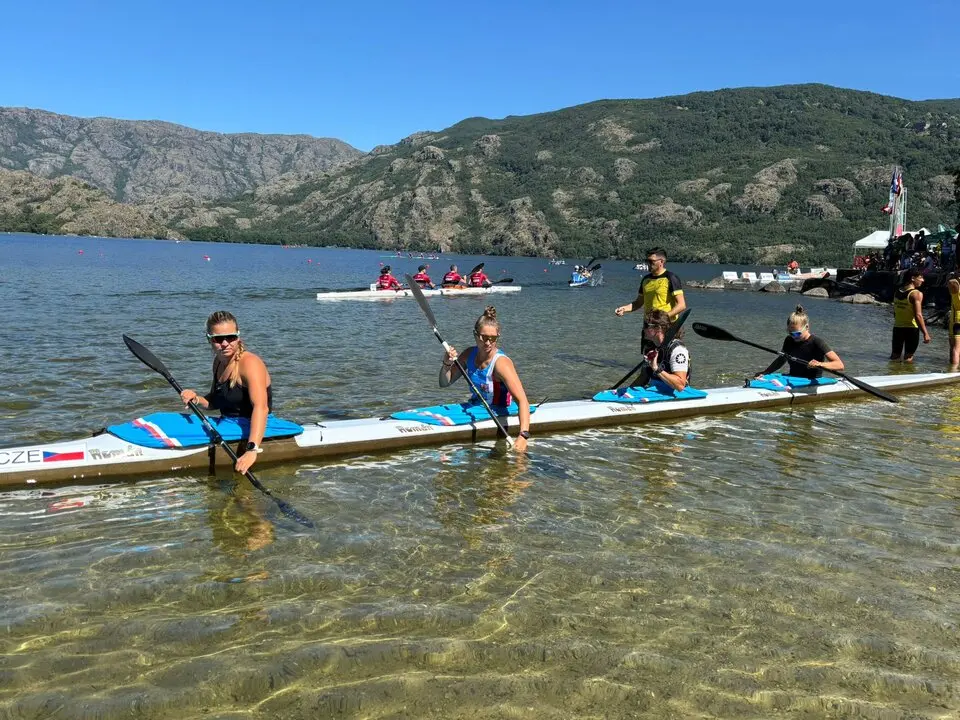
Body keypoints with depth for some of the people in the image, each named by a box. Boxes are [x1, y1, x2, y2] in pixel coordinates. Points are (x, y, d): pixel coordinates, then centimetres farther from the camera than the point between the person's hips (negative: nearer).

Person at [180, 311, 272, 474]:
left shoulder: (249, 363, -19)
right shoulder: (218, 362, 8)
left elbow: (261, 407, -33)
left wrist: (252, 450, -45)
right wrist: (196, 399, -2)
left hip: (247, 430, -8)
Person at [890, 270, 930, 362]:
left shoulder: (897, 292, 7)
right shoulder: (916, 294, -14)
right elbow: (918, 315, -20)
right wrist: (925, 333, -18)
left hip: (897, 327, 6)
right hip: (911, 328, -6)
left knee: (894, 355, 15)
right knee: (908, 357, 2)